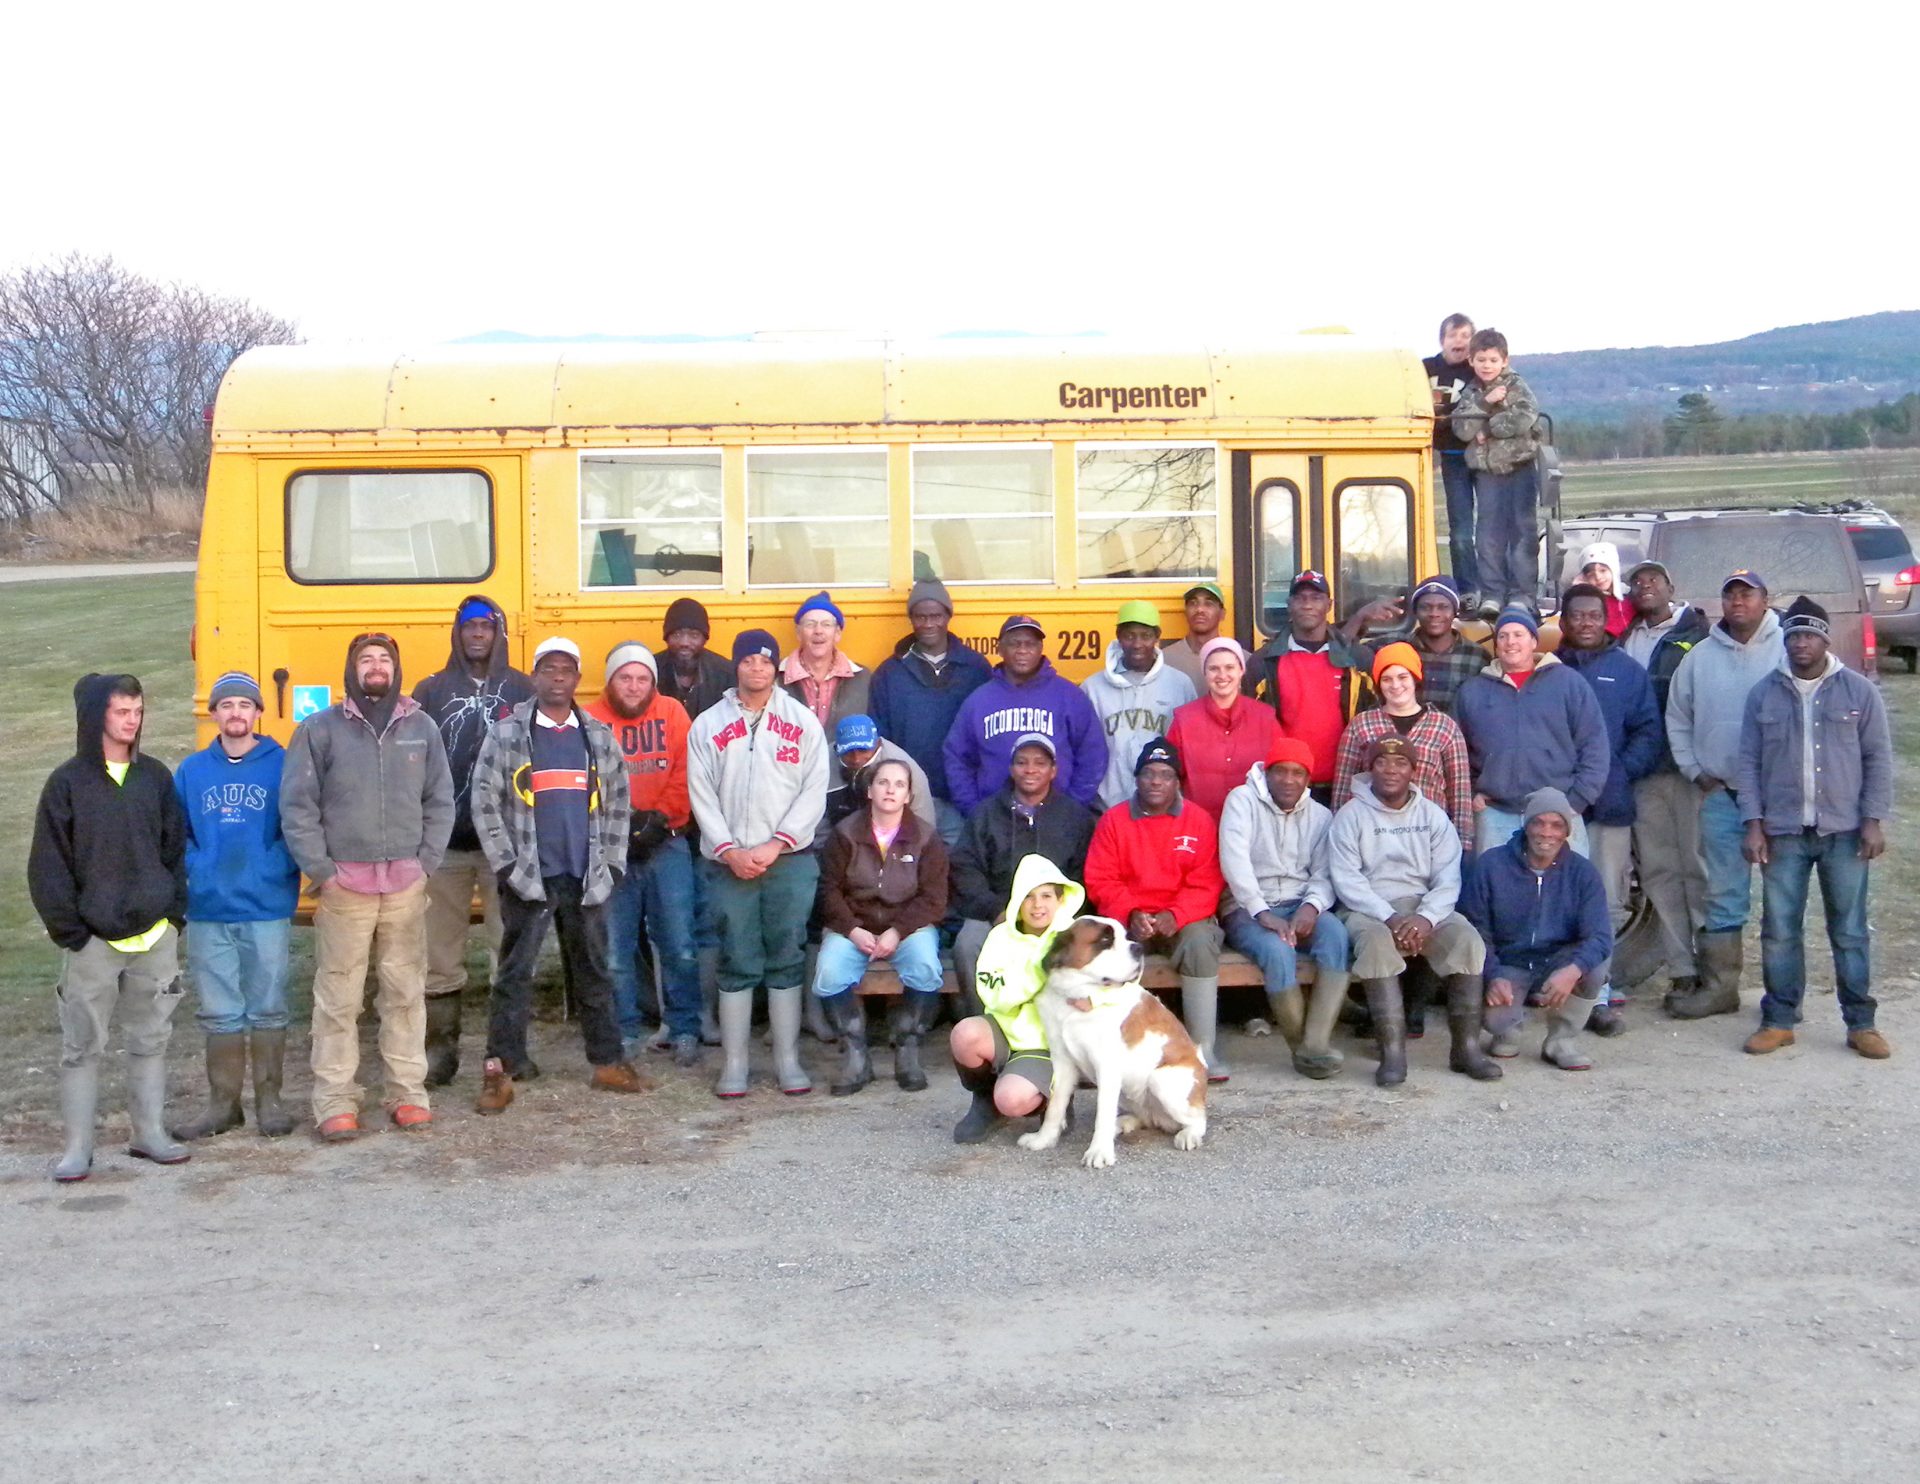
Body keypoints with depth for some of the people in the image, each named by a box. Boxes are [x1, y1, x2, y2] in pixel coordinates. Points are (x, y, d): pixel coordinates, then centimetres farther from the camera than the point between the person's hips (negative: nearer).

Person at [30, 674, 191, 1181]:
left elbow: (175, 848, 10)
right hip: (93, 941, -3)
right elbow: (48, 865, -4)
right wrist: (68, 928, -9)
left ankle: (149, 1133, 20)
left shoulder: (156, 777, 7)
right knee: (82, 1045, 2)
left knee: (151, 1039, 10)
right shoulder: (67, 782, -3)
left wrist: (174, 912, 1)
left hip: (155, 935, 3)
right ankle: (77, 1147, 9)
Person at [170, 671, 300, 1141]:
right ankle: (223, 1103, 17)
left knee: (268, 1008, 5)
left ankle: (269, 1100, 15)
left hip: (268, 909, -2)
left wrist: (273, 867, -15)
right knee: (219, 1012, 8)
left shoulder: (282, 765, -1)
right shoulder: (191, 771, 8)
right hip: (207, 912, 3)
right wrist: (193, 870, -4)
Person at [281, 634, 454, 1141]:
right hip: (344, 885, -2)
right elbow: (297, 806, -1)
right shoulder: (320, 728, 0)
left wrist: (426, 863, 1)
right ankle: (335, 1102, 7)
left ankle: (407, 1093, 17)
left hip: (406, 885, 2)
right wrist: (322, 870, -7)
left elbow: (441, 802, 10)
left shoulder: (421, 727, 7)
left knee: (405, 990, 8)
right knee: (338, 996, 1)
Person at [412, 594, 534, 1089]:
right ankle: (440, 1049, 14)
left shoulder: (522, 691, 6)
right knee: (440, 953, 5)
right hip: (445, 843, 1)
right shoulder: (431, 691, 8)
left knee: (510, 949, 4)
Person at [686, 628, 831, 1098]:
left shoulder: (803, 721, 6)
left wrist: (776, 844, -9)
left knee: (787, 961, 4)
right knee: (737, 963, 3)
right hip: (728, 862, 0)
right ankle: (734, 1063, 10)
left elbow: (813, 793, 0)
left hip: (791, 861, 0)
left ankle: (788, 1059, 12)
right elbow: (702, 796, 3)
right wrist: (729, 850, -8)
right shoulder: (707, 725, 7)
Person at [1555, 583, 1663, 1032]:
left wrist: (1619, 773, -7)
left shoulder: (1627, 671, 10)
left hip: (1609, 805, 1)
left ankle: (1595, 996, 6)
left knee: (1607, 904, 2)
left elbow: (1649, 733, 5)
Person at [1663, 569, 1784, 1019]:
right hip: (1720, 793, 4)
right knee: (1723, 893, 9)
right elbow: (1677, 719, 14)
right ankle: (1717, 986, 15)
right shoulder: (1700, 656, 7)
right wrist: (1696, 773, 7)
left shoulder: (1787, 651, -5)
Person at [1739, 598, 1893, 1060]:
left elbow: (1878, 759, 3)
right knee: (1779, 932, 4)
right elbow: (1749, 762, 6)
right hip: (1782, 833, 1)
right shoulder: (1764, 694, 6)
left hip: (1844, 831, -1)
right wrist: (1754, 825, -2)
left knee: (1850, 931, 4)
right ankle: (1779, 1020, 14)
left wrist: (1873, 821, -5)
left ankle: (1861, 1023, 12)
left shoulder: (1859, 691, 2)